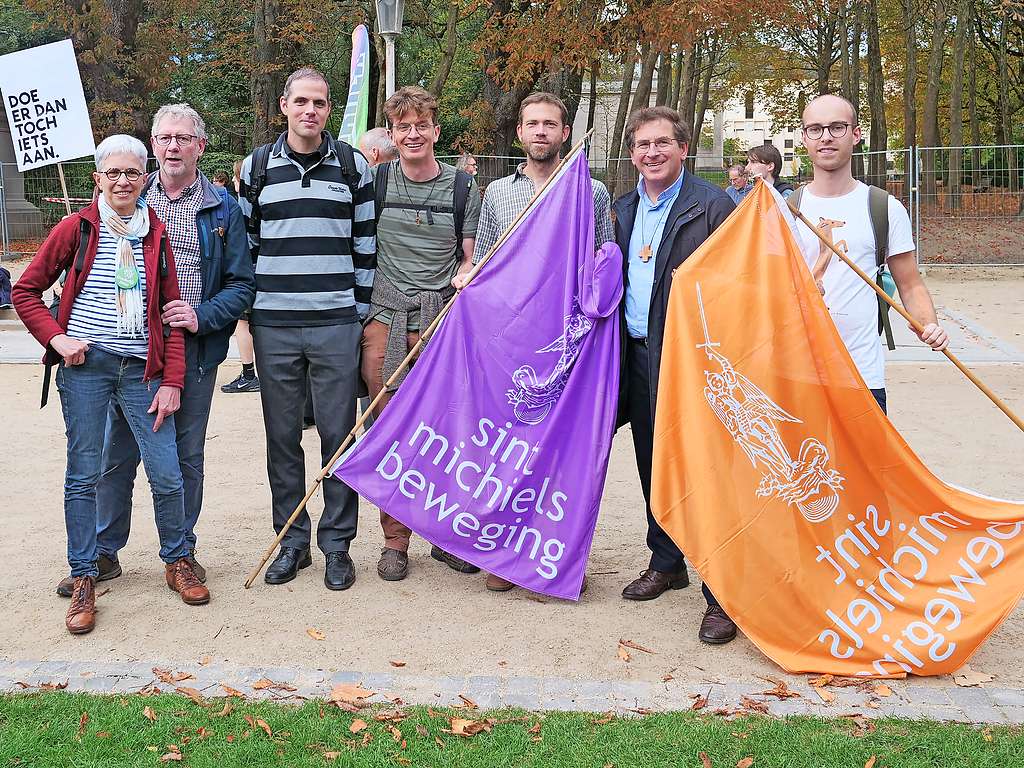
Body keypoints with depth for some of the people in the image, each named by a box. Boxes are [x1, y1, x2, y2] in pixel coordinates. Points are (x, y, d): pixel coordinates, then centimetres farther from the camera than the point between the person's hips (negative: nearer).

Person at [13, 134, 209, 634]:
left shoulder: (156, 235, 8)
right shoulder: (76, 229, 2)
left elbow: (172, 311, 8)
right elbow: (25, 291, 7)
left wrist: (171, 381, 2)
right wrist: (56, 337, -7)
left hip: (141, 368, 2)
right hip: (84, 367, -1)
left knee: (167, 475, -1)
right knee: (83, 475, 3)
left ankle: (177, 562, 22)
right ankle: (84, 579, 16)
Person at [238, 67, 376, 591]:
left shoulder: (353, 166, 6)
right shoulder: (257, 167, 8)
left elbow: (366, 242, 8)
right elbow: (244, 241, 13)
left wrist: (363, 309, 3)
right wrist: (249, 307, 8)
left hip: (336, 325, -1)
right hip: (274, 326, 1)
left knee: (338, 435, 3)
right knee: (283, 437, 7)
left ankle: (337, 543, 15)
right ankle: (292, 541, 20)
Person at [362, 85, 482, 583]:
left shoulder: (461, 186, 6)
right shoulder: (376, 181, 7)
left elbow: (473, 258, 10)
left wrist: (468, 274, -12)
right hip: (384, 319, 0)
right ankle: (395, 540, 13)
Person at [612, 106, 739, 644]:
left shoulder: (712, 205, -7)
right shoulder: (623, 210, 14)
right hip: (638, 355, 7)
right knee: (653, 465, 15)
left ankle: (722, 593, -1)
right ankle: (666, 562, 31)